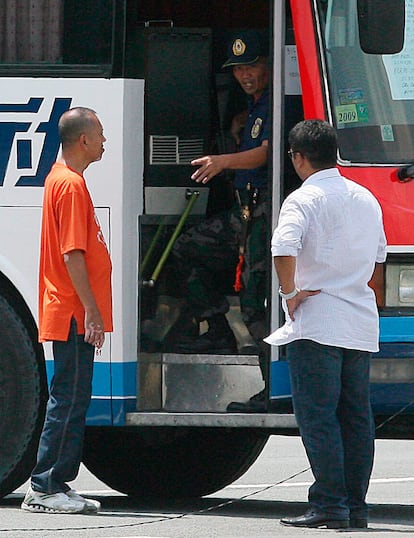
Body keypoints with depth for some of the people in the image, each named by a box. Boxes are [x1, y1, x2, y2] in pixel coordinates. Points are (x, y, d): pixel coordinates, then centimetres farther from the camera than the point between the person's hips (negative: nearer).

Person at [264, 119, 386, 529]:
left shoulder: (304, 199, -9)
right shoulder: (366, 199, 15)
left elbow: (283, 248, -27)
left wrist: (290, 292, -15)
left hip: (316, 323, -7)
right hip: (361, 325, 7)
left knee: (318, 416, -6)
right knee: (356, 416, 9)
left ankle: (328, 506, -10)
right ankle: (355, 506, 10)